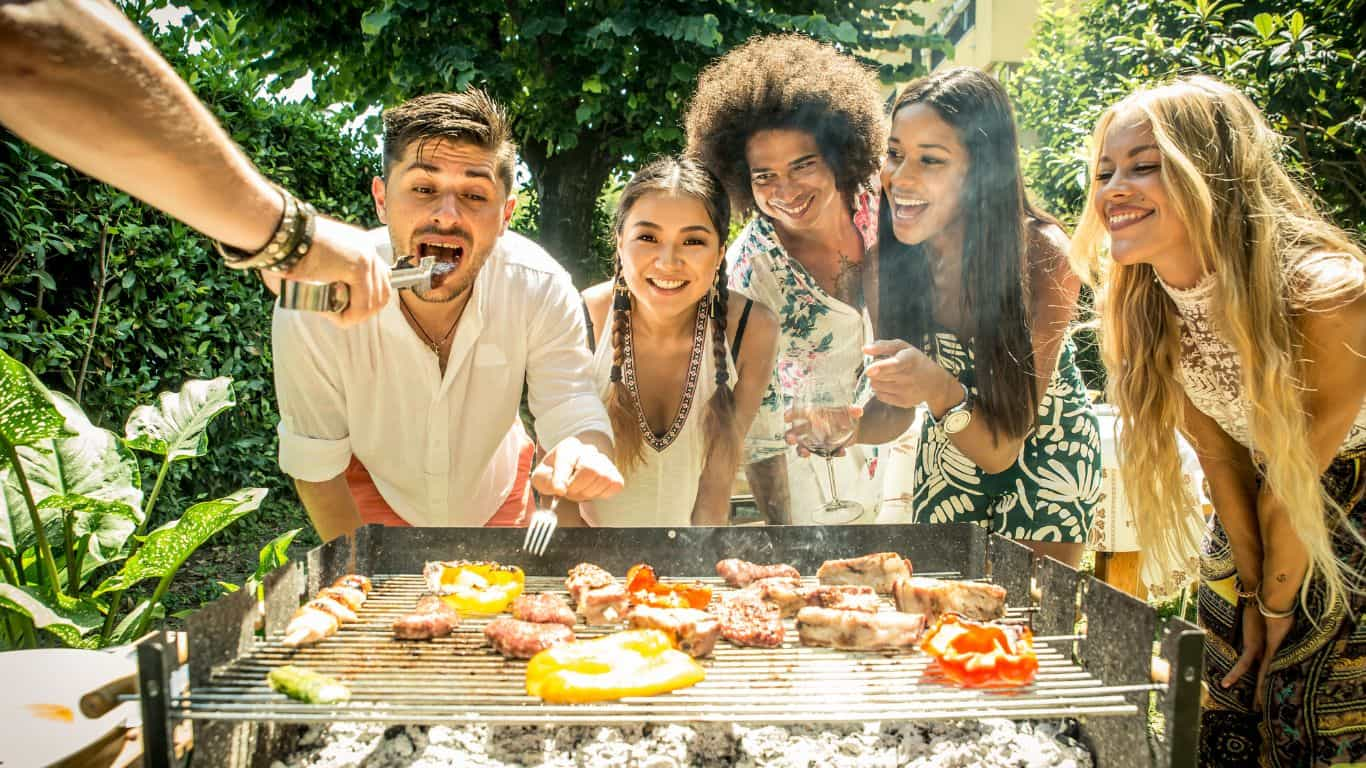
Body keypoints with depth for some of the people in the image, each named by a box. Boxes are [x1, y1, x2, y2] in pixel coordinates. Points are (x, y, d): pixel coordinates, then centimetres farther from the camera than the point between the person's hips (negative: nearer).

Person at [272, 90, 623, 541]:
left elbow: (573, 411, -25)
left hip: (496, 499, 2)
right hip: (375, 503, -2)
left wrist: (586, 452, -48)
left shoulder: (540, 289, -30)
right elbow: (315, 468, -20)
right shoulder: (311, 306, -33)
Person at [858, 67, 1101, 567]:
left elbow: (1001, 450, -28)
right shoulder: (890, 256, -20)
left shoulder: (1043, 257, -29)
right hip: (948, 456, 3)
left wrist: (941, 391, -46)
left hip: (1046, 455, -3)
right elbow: (894, 413, -11)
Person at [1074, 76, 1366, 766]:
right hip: (1254, 523, 5)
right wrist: (1253, 595, -1)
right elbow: (1221, 457, -7)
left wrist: (1278, 602, -6)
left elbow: (1296, 477, -20)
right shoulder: (1143, 308, -16)